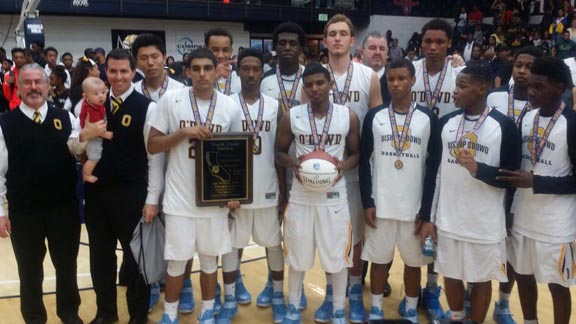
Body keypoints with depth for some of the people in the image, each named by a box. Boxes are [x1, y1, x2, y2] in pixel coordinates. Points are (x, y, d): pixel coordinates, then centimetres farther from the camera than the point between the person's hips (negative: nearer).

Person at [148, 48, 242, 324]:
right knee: (176, 260, 6)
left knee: (210, 257, 13)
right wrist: (184, 132, -18)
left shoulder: (231, 107, 1)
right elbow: (153, 145, -3)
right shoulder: (170, 100, -5)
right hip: (179, 198, -2)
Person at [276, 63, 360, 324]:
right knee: (297, 256, 12)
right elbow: (279, 153, 6)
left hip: (334, 197, 0)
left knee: (338, 255, 7)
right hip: (300, 196, 1)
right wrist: (293, 163, -16)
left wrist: (344, 165, -15)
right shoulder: (291, 116, -2)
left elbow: (356, 153, 7)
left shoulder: (349, 117, -2)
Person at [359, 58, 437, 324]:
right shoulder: (374, 117, 1)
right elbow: (365, 161, 2)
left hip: (415, 205, 0)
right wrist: (367, 202, -4)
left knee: (413, 260, 11)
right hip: (381, 204, 0)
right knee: (379, 258, 9)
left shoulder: (428, 119, 0)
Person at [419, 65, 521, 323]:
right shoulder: (446, 122, 4)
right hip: (448, 221, 3)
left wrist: (477, 169, -24)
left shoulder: (504, 126, -7)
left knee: (481, 279, 11)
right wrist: (427, 217, 4)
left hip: (485, 224, -3)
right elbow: (433, 172, 6)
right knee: (451, 275, 15)